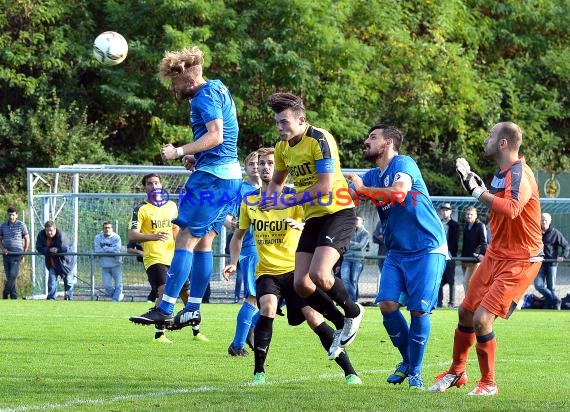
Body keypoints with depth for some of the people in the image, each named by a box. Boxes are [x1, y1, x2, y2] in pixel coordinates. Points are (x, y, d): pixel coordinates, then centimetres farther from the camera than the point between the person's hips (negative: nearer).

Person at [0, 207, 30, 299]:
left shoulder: (21, 225, -1)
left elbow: (27, 239, 4)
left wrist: (24, 252, -1)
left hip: (17, 254, -4)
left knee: (13, 275, -14)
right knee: (9, 277, 4)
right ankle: (14, 296, 10)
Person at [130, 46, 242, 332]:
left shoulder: (206, 96, -12)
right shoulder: (217, 90, 19)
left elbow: (216, 136, -22)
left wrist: (179, 152, -20)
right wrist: (195, 155, 15)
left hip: (212, 176, -10)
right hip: (230, 176, 10)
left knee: (186, 239, -10)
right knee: (203, 241, 12)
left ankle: (165, 309, -12)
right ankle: (193, 309, 13)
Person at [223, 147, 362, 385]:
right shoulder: (249, 202, 6)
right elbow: (238, 235, 21)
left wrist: (300, 225, -35)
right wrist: (233, 263, 8)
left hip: (294, 269, -2)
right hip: (266, 272, 2)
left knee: (313, 317, -14)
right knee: (268, 307, -27)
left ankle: (349, 372, -5)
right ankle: (259, 372, -18)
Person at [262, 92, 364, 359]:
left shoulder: (319, 140, -17)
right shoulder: (283, 147, 8)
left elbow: (325, 185, -24)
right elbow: (277, 180, 26)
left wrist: (287, 202, -21)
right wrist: (270, 199, 4)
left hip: (338, 213, -8)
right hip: (313, 218, 8)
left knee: (318, 274, -25)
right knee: (301, 284, -3)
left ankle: (352, 312, 3)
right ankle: (342, 325, 15)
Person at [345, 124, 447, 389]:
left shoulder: (403, 164, -11)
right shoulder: (372, 176, 13)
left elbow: (399, 192, -30)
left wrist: (363, 189, -20)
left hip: (427, 249, -7)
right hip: (397, 251, 7)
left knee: (418, 310, -8)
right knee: (387, 304, -7)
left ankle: (415, 370, 5)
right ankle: (407, 361, 12)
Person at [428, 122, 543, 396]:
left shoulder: (519, 173, -21)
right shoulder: (501, 174, 9)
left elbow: (511, 209, -38)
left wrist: (478, 191, -31)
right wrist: (473, 182, 11)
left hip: (520, 261, -10)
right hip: (496, 255, 10)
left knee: (482, 319, -15)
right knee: (466, 311, 14)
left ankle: (488, 384, 1)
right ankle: (456, 373, 33)